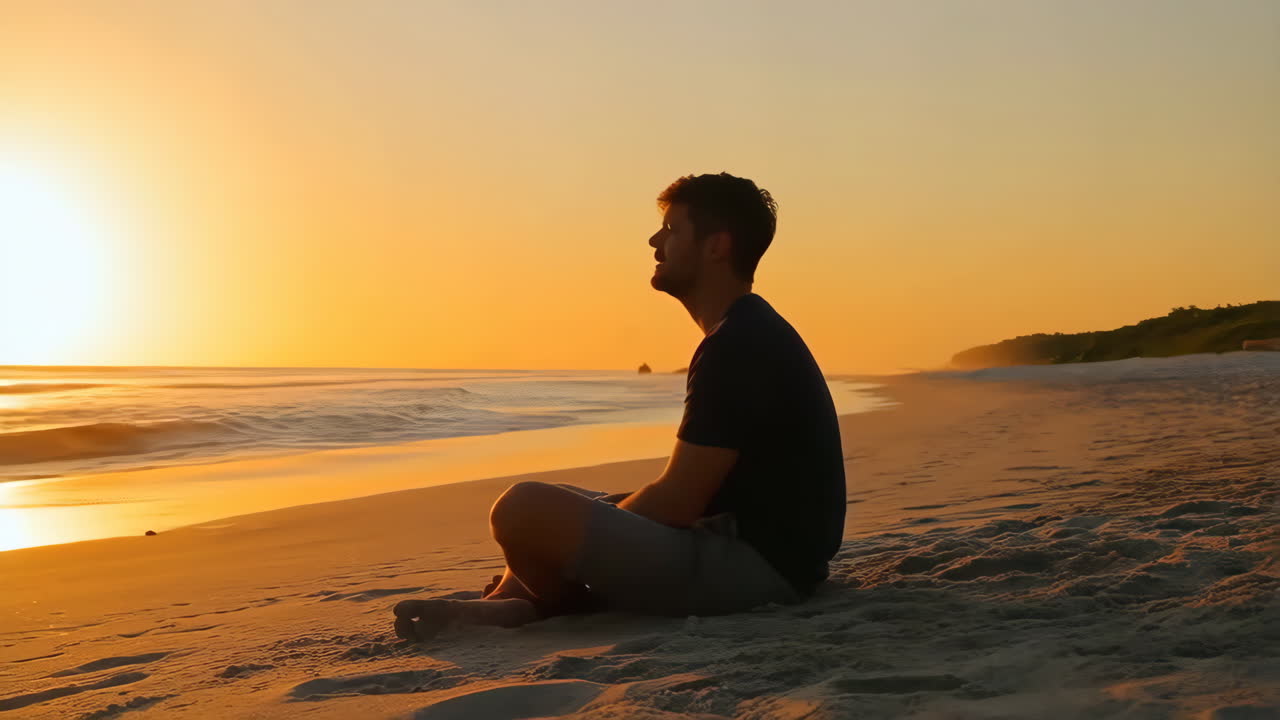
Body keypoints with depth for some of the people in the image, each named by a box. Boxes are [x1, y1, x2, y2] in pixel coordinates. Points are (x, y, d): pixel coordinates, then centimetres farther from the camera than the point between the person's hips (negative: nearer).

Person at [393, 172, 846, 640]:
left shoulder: (738, 345, -16)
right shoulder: (752, 334, 17)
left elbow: (676, 501, -18)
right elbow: (688, 494, 19)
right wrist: (597, 514, 13)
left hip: (754, 569, -11)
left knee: (525, 509, -24)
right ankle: (511, 603, 4)